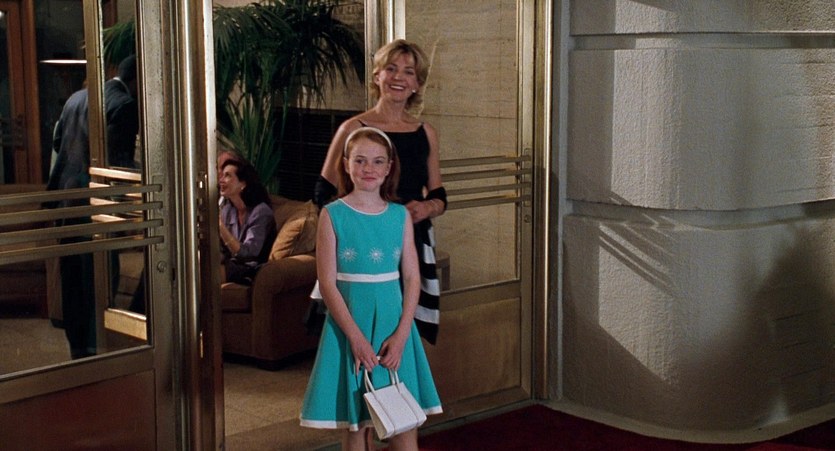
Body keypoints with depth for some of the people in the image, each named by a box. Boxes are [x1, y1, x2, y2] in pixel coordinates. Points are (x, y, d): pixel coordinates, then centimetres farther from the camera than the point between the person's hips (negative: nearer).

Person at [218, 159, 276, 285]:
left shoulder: (261, 212, -15)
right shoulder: (227, 209, 7)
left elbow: (246, 253, -26)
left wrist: (220, 226, -33)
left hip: (253, 271, -6)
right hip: (233, 264, 7)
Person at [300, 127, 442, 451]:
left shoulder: (400, 215, 4)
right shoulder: (333, 215, -4)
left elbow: (412, 278, 2)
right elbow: (327, 283, -8)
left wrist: (401, 334, -10)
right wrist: (356, 336, -15)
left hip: (394, 324, 2)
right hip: (349, 323, -2)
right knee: (353, 424, 6)